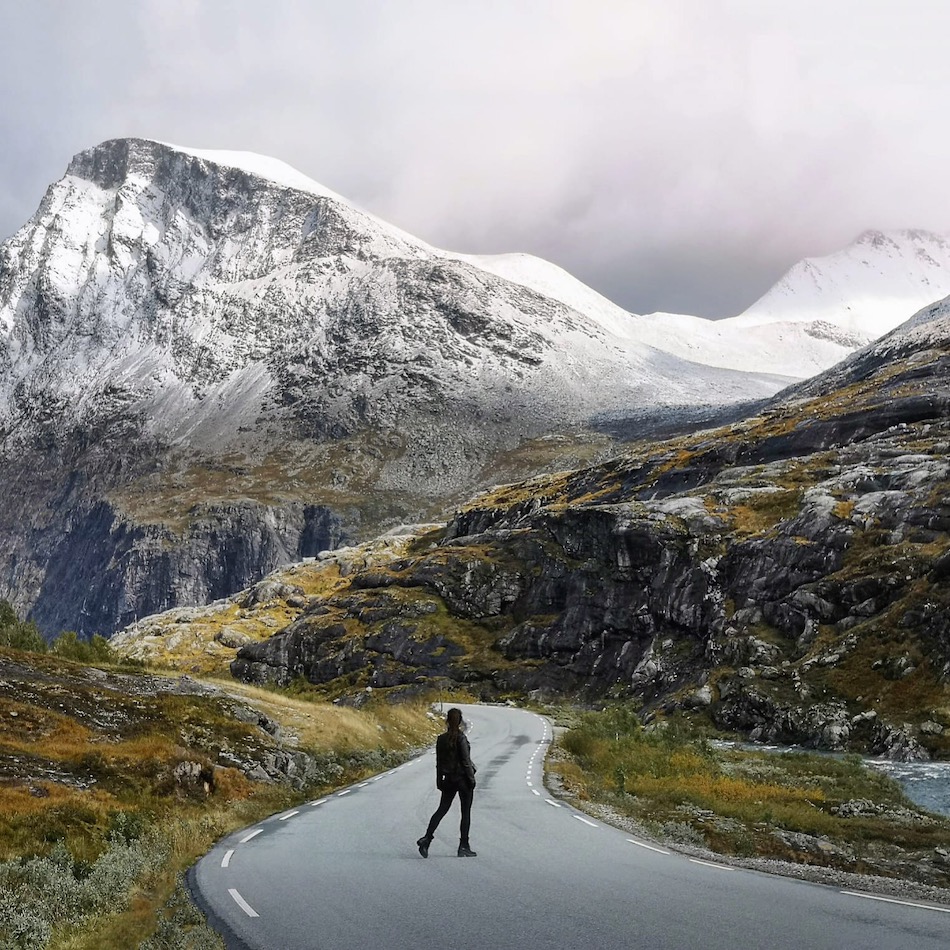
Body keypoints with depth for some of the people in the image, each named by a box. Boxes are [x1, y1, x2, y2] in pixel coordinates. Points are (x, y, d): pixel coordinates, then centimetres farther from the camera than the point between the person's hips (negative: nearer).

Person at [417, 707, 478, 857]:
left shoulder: (441, 739, 2)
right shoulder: (461, 738, -15)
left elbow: (439, 762, 7)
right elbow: (466, 761, -15)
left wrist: (439, 781, 14)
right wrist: (471, 779, -8)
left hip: (449, 779, 5)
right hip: (463, 778, -5)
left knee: (442, 809, 12)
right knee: (466, 813, 5)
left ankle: (427, 838, -1)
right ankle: (463, 846, 8)